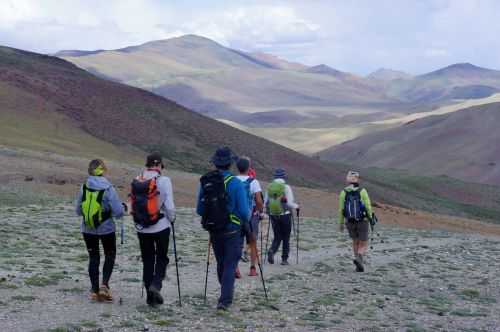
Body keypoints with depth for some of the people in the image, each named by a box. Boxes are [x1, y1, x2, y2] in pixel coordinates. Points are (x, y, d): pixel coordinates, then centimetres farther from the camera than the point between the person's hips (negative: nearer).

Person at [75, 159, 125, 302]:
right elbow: (119, 212, -18)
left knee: (93, 257, 16)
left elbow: (78, 210, 1)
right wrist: (122, 209, 4)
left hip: (87, 229, 3)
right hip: (106, 229, -3)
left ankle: (94, 290, 17)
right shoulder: (108, 189, -18)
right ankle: (104, 285, 1)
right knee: (110, 255, 17)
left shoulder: (84, 187, -7)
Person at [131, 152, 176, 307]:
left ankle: (151, 296, 15)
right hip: (161, 226, -3)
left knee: (147, 260, 13)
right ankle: (156, 284, -8)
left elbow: (132, 205, 2)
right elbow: (169, 205, -13)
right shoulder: (163, 181, -13)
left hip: (142, 228, 3)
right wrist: (171, 219, 5)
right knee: (161, 258, 14)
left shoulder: (136, 181, -1)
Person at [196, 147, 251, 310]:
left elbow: (199, 210, 5)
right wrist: (244, 223, 7)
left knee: (221, 263, 19)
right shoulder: (235, 183, -14)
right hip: (233, 231, -4)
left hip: (214, 231, 4)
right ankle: (225, 300, -9)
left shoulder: (205, 182, -2)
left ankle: (226, 295, 34)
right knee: (230, 265, 0)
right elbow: (244, 211, -14)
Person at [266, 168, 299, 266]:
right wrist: (296, 206, 5)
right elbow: (290, 203, -15)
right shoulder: (286, 187, -11)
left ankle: (271, 251, -11)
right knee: (286, 238, 10)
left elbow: (266, 203, 3)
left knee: (277, 237, 14)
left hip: (273, 216, 3)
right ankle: (284, 259, 12)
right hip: (285, 215, -3)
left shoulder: (269, 187, 1)